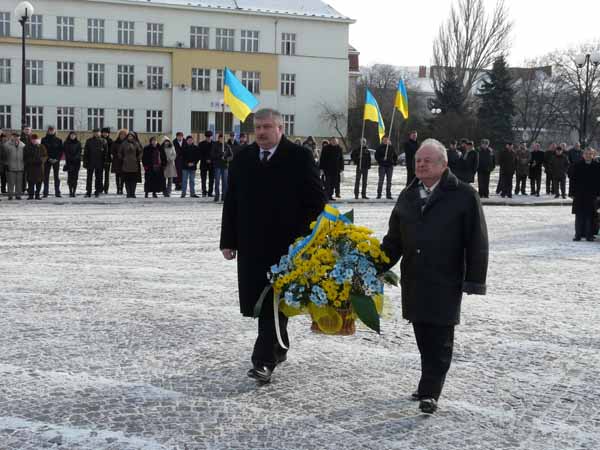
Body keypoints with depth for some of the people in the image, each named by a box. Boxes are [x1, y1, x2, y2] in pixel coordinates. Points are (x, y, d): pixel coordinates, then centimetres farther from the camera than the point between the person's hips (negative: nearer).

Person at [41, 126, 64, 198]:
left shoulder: (58, 140, 5)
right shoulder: (44, 140, 2)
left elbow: (61, 150, 4)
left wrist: (57, 159, -8)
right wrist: (48, 158, -9)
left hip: (56, 161, 1)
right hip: (47, 161, -1)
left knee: (57, 176, 2)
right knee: (46, 177, 0)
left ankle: (57, 192, 5)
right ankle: (45, 193, 3)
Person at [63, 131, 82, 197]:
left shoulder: (78, 143, 9)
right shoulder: (66, 143, 6)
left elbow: (79, 152, 5)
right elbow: (66, 152, 2)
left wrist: (75, 158, -9)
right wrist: (71, 158, -7)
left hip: (76, 162, 1)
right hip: (69, 162, -1)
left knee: (75, 177, -2)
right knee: (70, 176, -8)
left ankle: (74, 192, 1)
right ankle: (70, 192, -6)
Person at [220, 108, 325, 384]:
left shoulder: (299, 158, -3)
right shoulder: (242, 159, 10)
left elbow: (316, 201, -4)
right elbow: (231, 202, 12)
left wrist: (306, 239, -12)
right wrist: (228, 241, 7)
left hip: (286, 246, -5)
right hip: (251, 245, 5)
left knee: (275, 301, -6)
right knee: (258, 300, 10)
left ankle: (265, 360, -5)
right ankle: (278, 348, 30)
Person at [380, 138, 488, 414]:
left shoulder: (463, 196, -5)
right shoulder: (408, 196, 13)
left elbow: (477, 241, -6)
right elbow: (394, 239, 17)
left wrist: (474, 279, -10)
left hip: (445, 283, -5)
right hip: (414, 280, 5)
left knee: (440, 339, -2)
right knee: (423, 336, 10)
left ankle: (430, 392, 0)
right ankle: (430, 384, 23)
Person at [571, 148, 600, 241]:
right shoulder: (577, 165, 3)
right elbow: (573, 180, 2)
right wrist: (573, 193, -4)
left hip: (591, 195, 0)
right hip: (579, 195, 0)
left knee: (590, 216, 2)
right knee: (579, 216, 4)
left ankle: (589, 235, 8)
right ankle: (578, 234, 9)